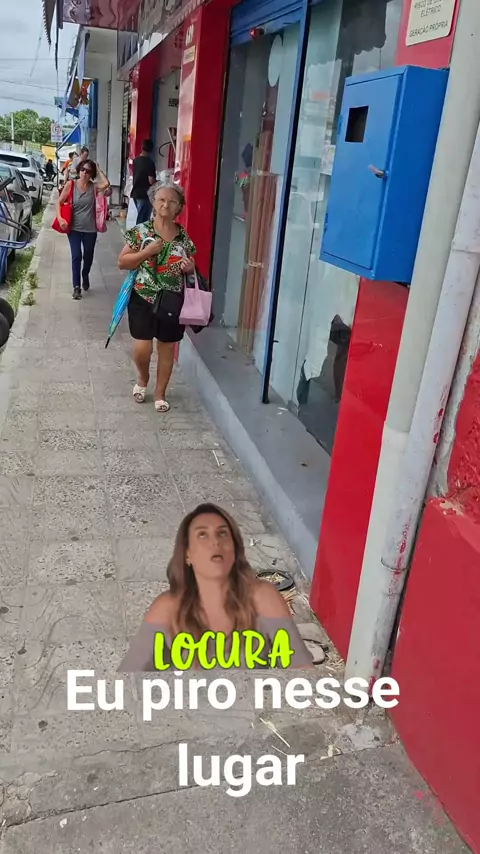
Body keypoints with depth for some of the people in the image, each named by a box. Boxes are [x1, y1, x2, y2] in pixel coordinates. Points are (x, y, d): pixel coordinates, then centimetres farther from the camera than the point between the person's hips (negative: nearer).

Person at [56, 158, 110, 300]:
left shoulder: (94, 186, -3)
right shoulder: (70, 185, -5)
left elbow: (106, 184, -24)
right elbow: (59, 202, -1)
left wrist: (98, 169, -12)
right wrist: (59, 218, -16)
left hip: (90, 229, 2)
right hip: (74, 228, -2)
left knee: (88, 256, 17)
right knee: (76, 256, -9)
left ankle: (85, 275, 46)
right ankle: (76, 287, -3)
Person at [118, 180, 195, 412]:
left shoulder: (184, 235, 3)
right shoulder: (141, 231, -5)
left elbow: (190, 265, 15)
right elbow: (122, 262, -5)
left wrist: (190, 268, -9)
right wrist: (147, 252, -18)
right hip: (143, 298, -2)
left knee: (167, 348, 9)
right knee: (142, 347, -7)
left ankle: (160, 394, 26)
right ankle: (143, 379, 28)